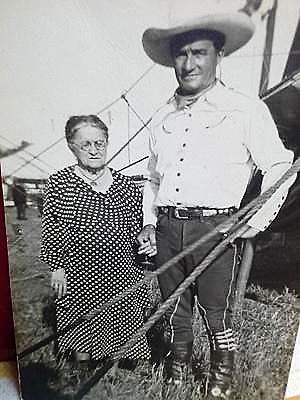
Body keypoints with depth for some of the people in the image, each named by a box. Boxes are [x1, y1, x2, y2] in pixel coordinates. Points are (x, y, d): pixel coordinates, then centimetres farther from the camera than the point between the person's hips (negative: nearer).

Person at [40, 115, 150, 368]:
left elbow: (137, 229, 13)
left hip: (121, 274, 3)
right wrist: (57, 267, -2)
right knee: (82, 337, 12)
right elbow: (51, 230, 0)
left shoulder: (126, 185, 3)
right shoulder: (59, 184, -3)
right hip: (79, 275, -2)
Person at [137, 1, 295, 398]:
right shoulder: (162, 119, 12)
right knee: (175, 307, 18)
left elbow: (280, 167, 3)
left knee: (216, 312, 11)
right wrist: (149, 224, 10)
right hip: (167, 229, 4)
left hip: (216, 229, -4)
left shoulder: (247, 110, -1)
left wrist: (258, 221, -5)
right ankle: (177, 364, 44)